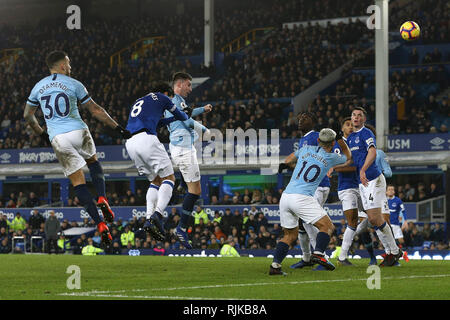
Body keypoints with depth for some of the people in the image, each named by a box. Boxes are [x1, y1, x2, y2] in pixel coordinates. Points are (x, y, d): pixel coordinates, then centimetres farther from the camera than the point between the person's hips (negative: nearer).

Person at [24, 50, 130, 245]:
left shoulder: (39, 87, 12)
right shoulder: (73, 84, 2)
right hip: (78, 132, -1)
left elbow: (27, 116, 22)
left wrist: (41, 134, 38)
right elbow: (95, 111, 1)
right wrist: (118, 128, 8)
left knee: (78, 183, 3)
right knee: (93, 162, 28)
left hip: (58, 139, 1)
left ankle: (100, 224, -7)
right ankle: (102, 198, 3)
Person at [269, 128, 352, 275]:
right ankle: (318, 253, -22)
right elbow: (348, 157, 27)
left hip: (285, 196, 6)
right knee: (327, 226, 1)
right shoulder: (331, 158, 5)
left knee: (290, 235, 17)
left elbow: (291, 158, 37)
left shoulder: (305, 149, 16)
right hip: (302, 197, -6)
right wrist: (341, 140, 32)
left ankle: (275, 265, 3)